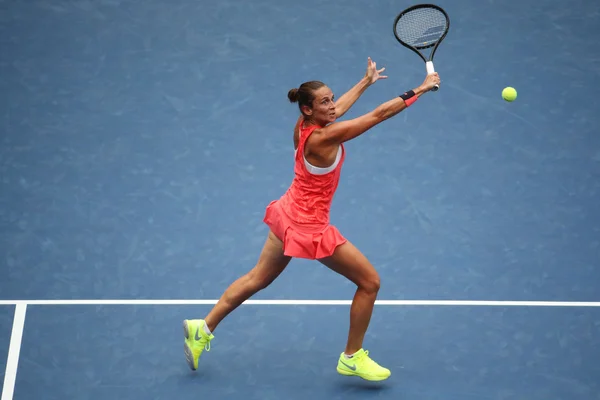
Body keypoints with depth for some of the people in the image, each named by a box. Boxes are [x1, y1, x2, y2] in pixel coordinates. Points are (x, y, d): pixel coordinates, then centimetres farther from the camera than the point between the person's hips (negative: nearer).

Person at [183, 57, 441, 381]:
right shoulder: (323, 138, -27)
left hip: (288, 214, 9)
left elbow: (338, 109, 17)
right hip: (309, 226, -9)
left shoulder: (303, 125, -4)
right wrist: (418, 90, -16)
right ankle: (352, 358, 17)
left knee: (257, 279, 23)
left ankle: (203, 328, 30)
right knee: (370, 282, 3)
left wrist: (367, 81, 28)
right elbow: (380, 114, -24)